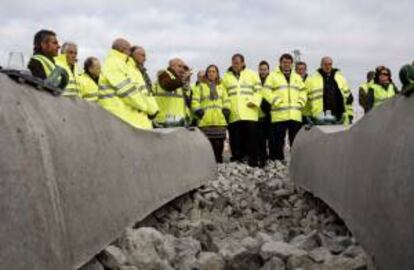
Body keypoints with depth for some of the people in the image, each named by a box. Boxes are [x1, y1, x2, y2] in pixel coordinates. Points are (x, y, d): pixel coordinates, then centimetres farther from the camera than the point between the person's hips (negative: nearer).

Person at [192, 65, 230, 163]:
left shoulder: (221, 87, 21)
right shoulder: (200, 86, 10)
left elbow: (226, 101, 18)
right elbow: (195, 101, 2)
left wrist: (226, 111, 3)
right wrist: (199, 112, -9)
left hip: (220, 121, 3)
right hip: (206, 122, -3)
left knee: (219, 145, 4)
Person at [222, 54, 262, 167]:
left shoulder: (252, 74, 12)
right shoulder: (226, 76, 15)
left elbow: (258, 90, 7)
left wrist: (254, 101, -7)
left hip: (249, 113, -1)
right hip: (233, 115, 1)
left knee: (252, 137, -3)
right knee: (235, 139, 2)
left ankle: (253, 161, 2)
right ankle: (237, 161, 9)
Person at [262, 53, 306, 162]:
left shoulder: (297, 77, 21)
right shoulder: (273, 76, 7)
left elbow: (303, 92, 20)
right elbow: (267, 92, -2)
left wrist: (300, 104, 3)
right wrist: (277, 102, -10)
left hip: (295, 115, 4)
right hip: (279, 115, -4)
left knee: (296, 140, 5)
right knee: (278, 139, -3)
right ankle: (278, 160, 2)